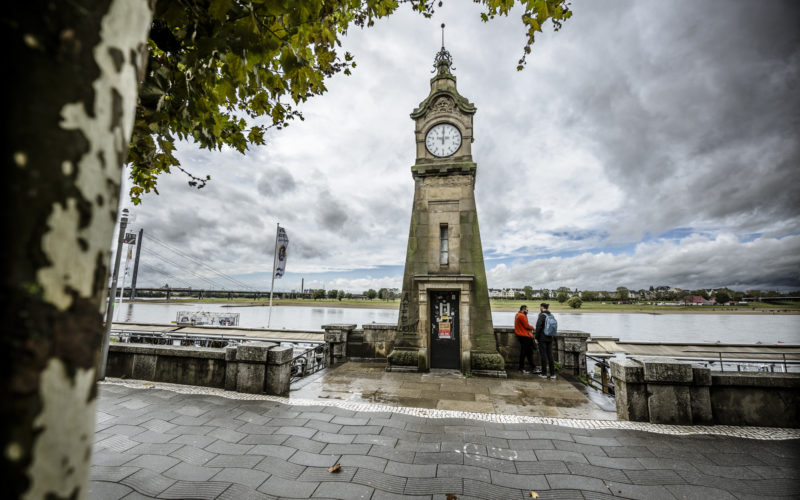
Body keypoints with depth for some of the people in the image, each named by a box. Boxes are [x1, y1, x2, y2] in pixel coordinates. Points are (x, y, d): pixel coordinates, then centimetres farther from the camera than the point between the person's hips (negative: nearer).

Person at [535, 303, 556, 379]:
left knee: (543, 355, 1)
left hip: (542, 339, -6)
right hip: (550, 338, 6)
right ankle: (553, 374, 12)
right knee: (550, 355, 10)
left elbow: (538, 327, -17)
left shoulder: (542, 315, -13)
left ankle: (544, 373, 7)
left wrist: (536, 338, -10)